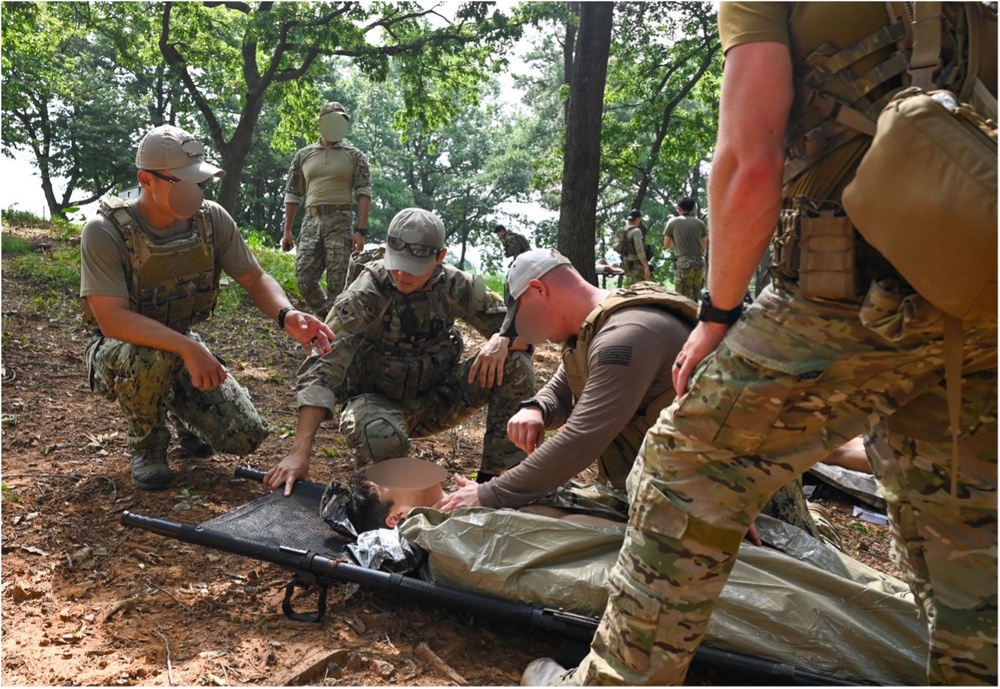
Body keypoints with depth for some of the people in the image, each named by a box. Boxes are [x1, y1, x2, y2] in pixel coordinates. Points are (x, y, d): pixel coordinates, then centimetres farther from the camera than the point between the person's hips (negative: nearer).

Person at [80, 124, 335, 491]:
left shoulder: (212, 219, -13)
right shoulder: (106, 231, -24)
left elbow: (255, 280, -7)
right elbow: (112, 320, -32)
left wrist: (288, 316, -29)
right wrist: (189, 349, -43)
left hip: (182, 343, 4)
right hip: (119, 349, -3)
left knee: (245, 436, -10)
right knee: (154, 358, -40)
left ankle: (182, 408, 25)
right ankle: (147, 447, -7)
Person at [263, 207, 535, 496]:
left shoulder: (454, 286, -10)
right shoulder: (365, 295, -21)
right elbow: (323, 369, -29)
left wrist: (501, 341, -32)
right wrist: (300, 453, -39)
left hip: (435, 400, 4)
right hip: (378, 401, -3)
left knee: (516, 363, -17)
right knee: (381, 437, -40)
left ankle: (496, 477, -7)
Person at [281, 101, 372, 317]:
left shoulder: (354, 156, 7)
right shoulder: (304, 155, 15)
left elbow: (363, 193, 0)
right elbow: (292, 194, 16)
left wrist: (361, 230, -12)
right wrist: (287, 230, 11)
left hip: (340, 221, -3)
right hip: (311, 221, 3)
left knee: (337, 281, -6)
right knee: (304, 279, -3)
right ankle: (326, 317, 20)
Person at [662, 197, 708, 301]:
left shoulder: (673, 222, 3)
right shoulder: (699, 222, 11)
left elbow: (666, 245, 5)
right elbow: (704, 245, 18)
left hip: (683, 263, -4)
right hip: (700, 262, 4)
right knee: (695, 298, 14)